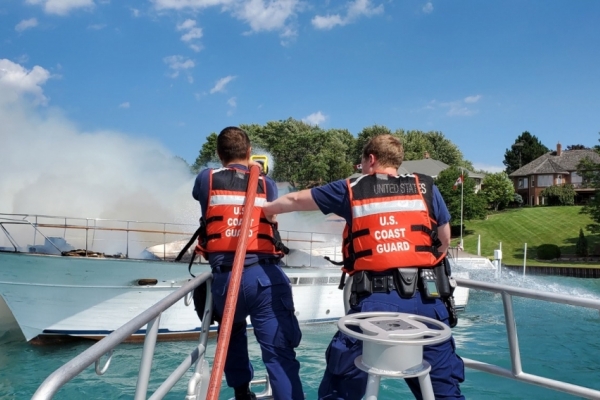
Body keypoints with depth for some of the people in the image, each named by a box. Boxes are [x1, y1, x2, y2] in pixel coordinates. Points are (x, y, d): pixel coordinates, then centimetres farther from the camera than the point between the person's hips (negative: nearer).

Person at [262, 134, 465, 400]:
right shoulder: (425, 187, 11)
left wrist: (265, 210, 39)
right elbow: (444, 243, 18)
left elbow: (295, 201, 22)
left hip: (374, 300, -1)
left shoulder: (352, 189, 10)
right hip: (424, 299, 2)